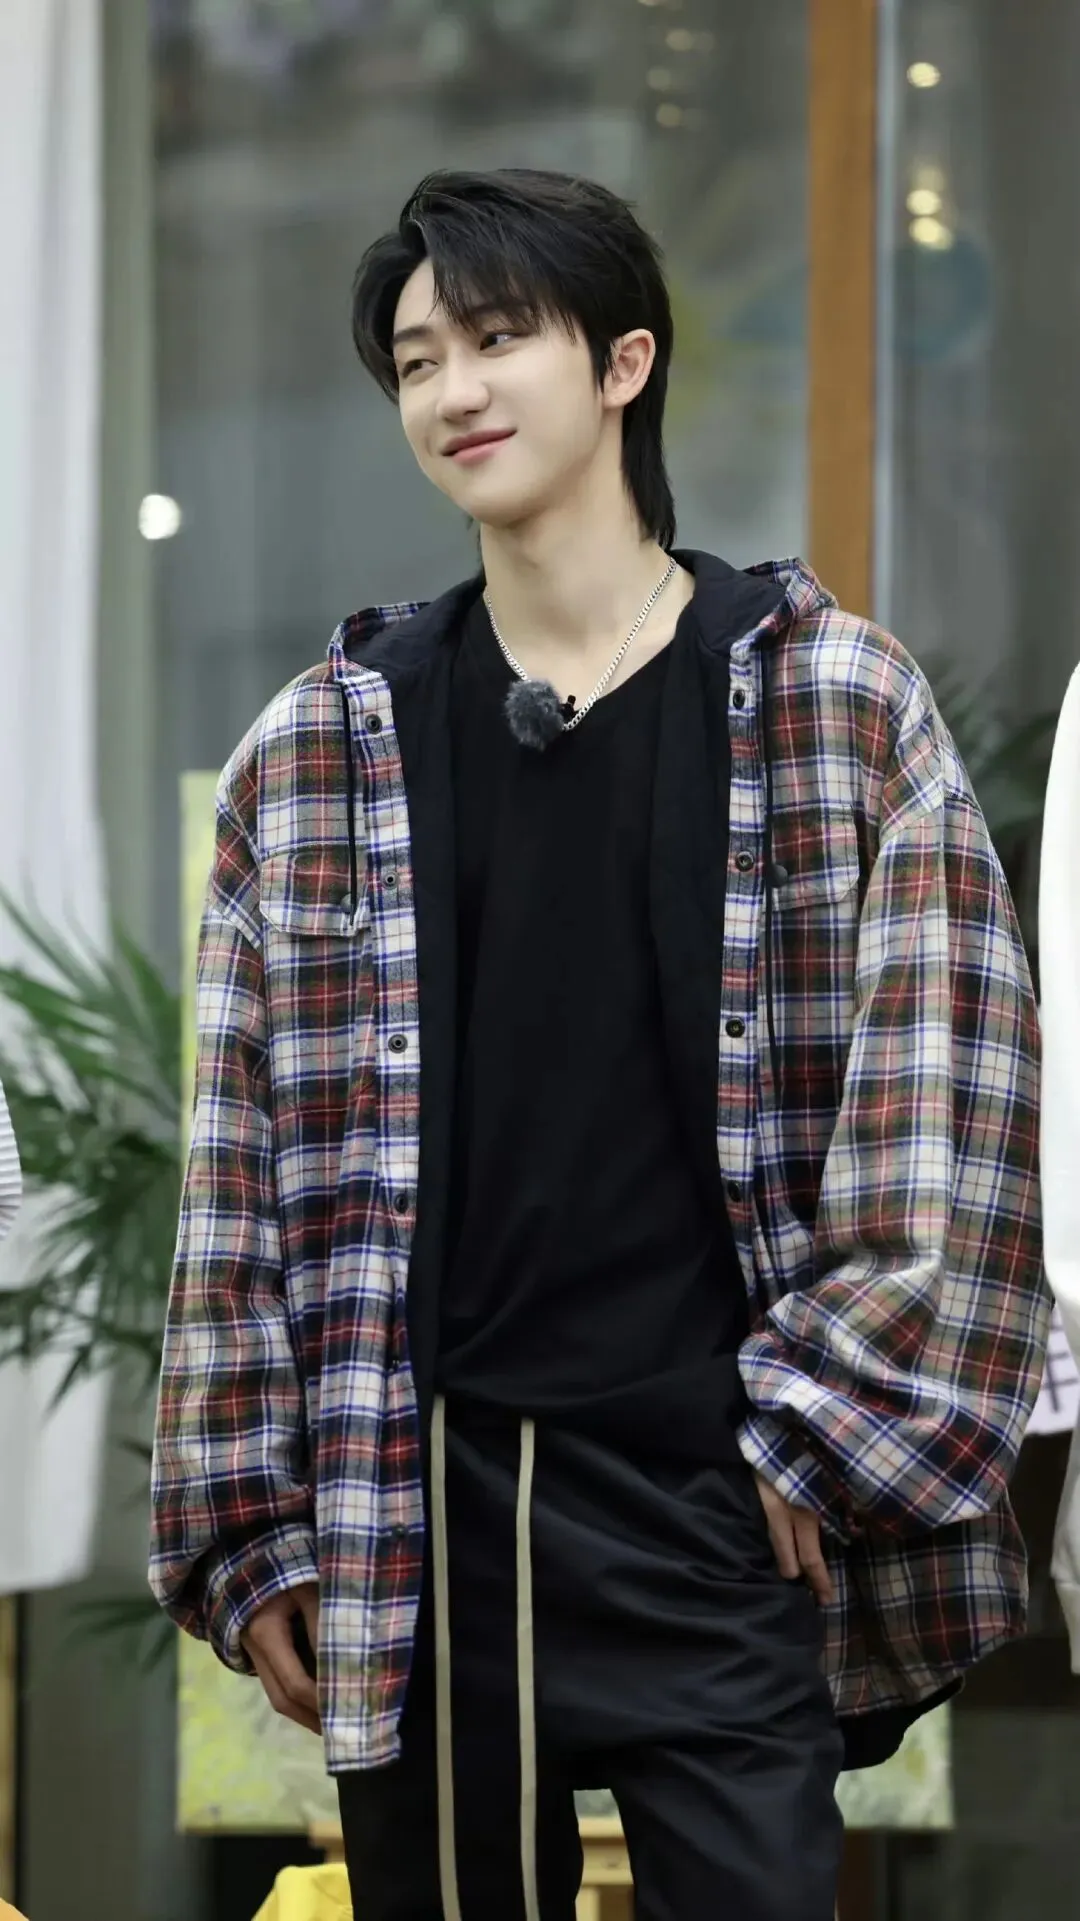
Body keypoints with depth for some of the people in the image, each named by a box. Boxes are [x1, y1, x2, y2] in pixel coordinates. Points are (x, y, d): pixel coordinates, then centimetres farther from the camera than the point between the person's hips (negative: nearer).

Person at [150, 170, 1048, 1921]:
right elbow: (254, 1159, 8)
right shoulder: (324, 747, 9)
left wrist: (823, 1437, -6)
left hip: (714, 1508, -2)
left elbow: (942, 1110, 0)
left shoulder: (836, 703, 3)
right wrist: (255, 1525, 3)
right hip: (414, 1520, 2)